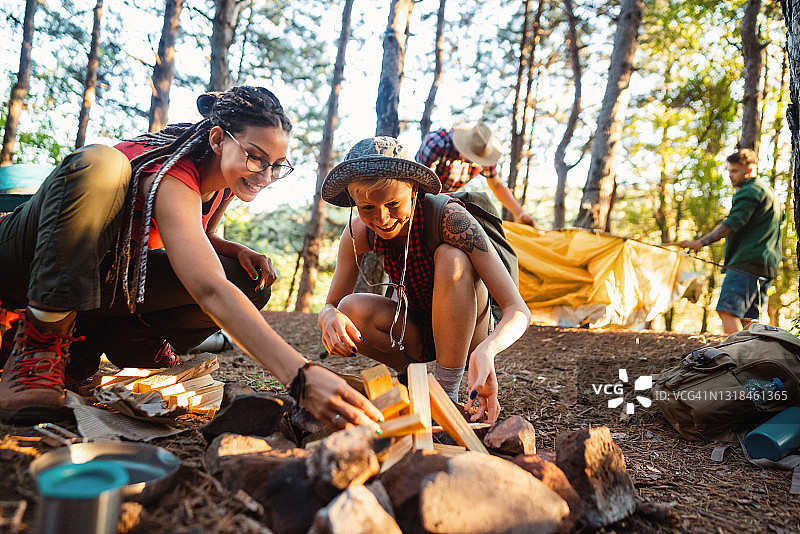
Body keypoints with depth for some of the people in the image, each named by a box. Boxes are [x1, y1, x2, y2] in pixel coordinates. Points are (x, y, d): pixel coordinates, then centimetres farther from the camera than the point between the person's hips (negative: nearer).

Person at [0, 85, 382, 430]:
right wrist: (301, 376, -59)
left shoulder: (224, 182, -7)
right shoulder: (173, 179, -33)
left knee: (249, 285, -13)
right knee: (97, 164, -37)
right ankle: (41, 339, -23)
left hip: (109, 281, 6)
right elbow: (211, 292, -48)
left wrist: (237, 252, -12)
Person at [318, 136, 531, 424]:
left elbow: (518, 310, -30)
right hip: (417, 335, 3)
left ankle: (447, 392, -23)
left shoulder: (449, 217, -27)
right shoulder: (359, 232, -15)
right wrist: (330, 317, -35)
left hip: (466, 333, -3)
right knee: (352, 309, -26)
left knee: (451, 257, -31)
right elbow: (329, 306, -9)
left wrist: (487, 350, -51)